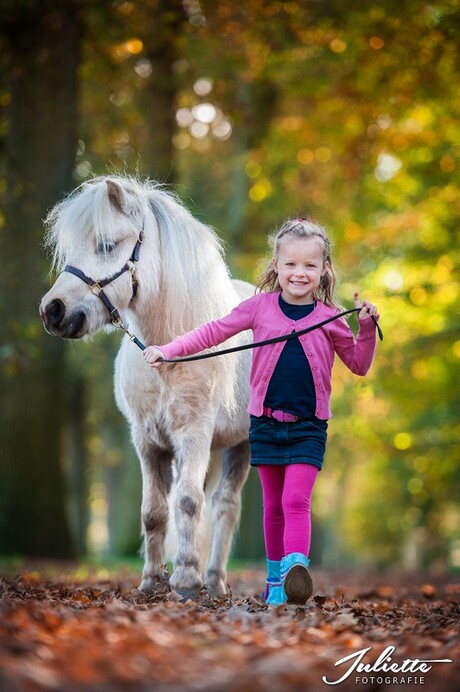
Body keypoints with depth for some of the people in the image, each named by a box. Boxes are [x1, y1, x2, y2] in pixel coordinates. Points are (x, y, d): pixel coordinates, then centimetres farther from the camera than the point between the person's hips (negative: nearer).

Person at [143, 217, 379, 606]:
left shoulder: (329, 318, -1)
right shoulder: (261, 306, -1)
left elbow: (359, 365, 9)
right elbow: (214, 332, 0)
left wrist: (367, 329, -7)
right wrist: (167, 351, -9)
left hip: (308, 427, -2)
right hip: (266, 423, 2)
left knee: (296, 501, -15)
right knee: (273, 504, 10)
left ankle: (296, 571, -27)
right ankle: (275, 579, 21)